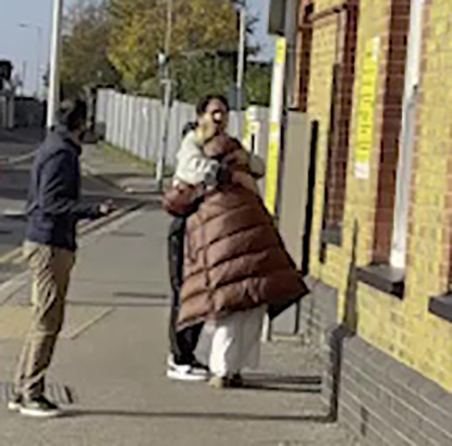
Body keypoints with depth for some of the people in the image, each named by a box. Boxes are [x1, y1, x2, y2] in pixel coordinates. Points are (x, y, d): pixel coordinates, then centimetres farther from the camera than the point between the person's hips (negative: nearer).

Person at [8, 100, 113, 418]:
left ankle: (24, 391, 18)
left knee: (47, 322, 13)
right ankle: (30, 395, -1)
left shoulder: (59, 149, 16)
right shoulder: (60, 153, -14)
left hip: (54, 244, 10)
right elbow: (51, 202, -22)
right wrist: (94, 211, -29)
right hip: (49, 245, -10)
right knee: (47, 322, -6)